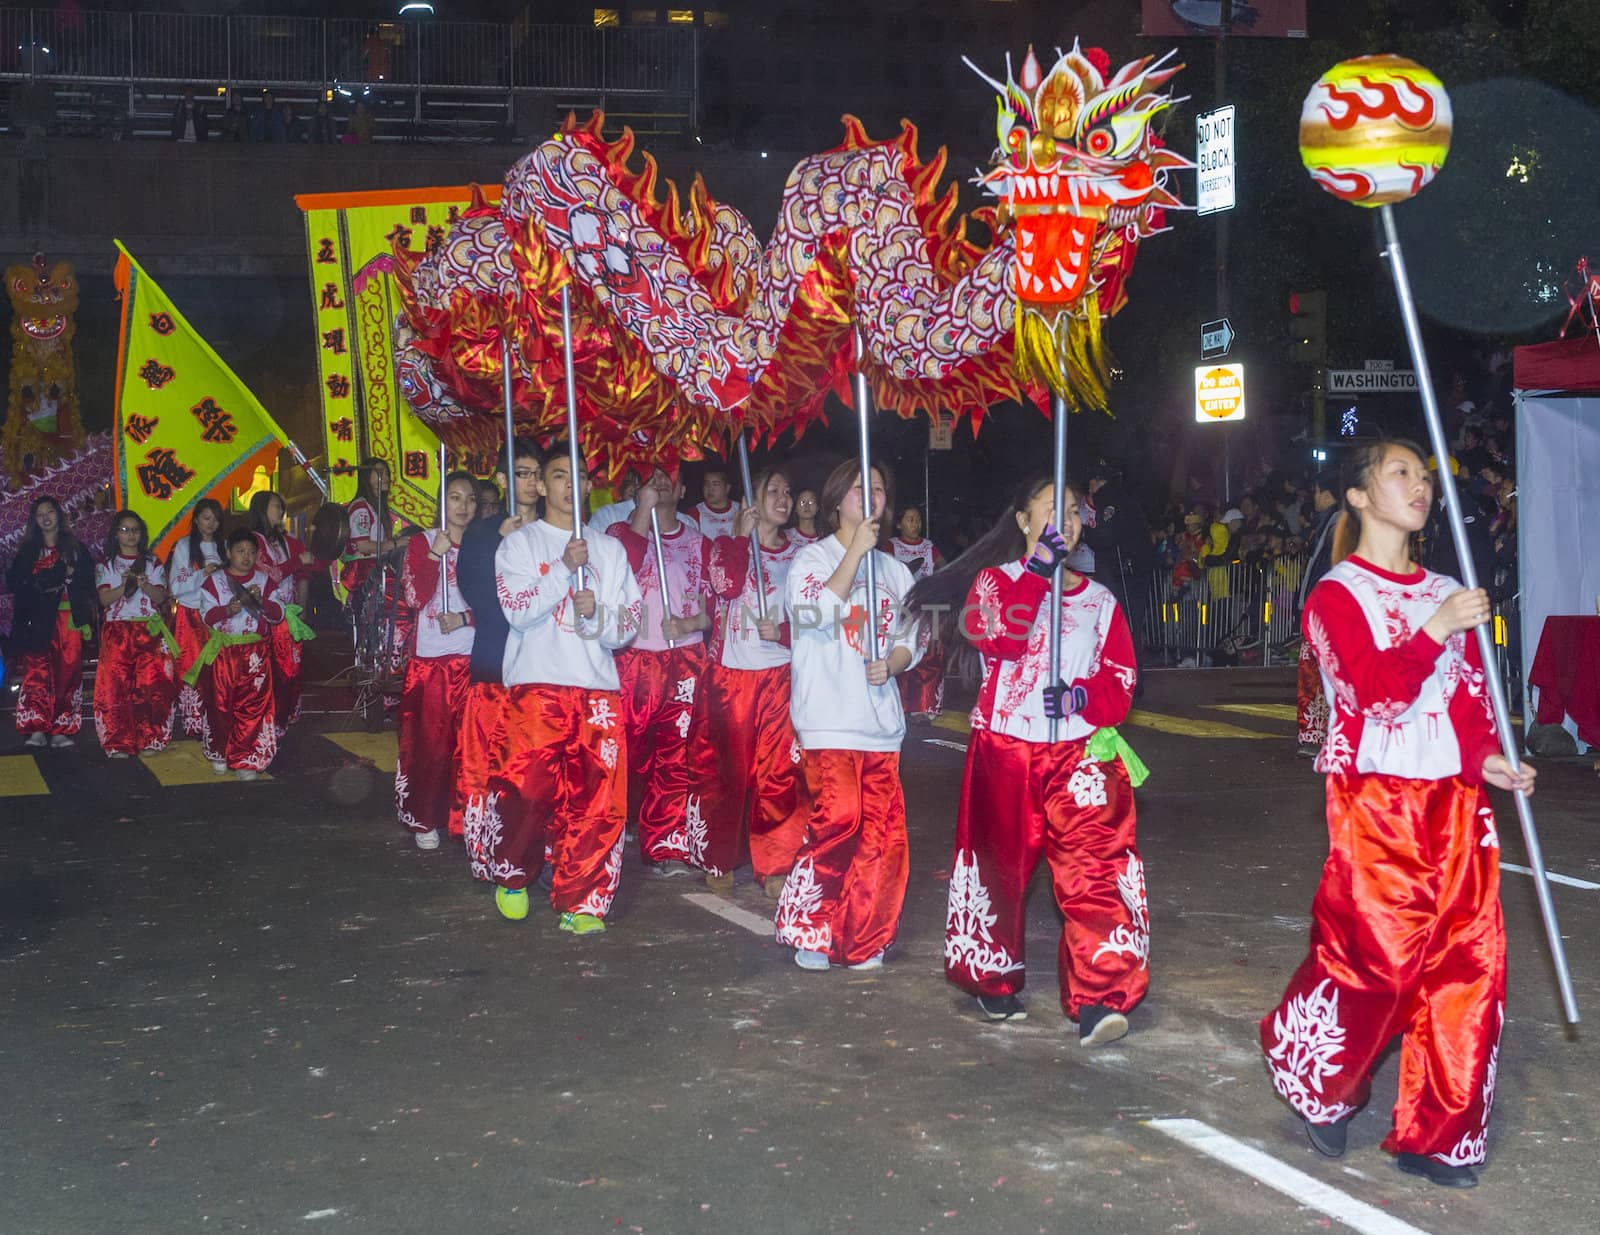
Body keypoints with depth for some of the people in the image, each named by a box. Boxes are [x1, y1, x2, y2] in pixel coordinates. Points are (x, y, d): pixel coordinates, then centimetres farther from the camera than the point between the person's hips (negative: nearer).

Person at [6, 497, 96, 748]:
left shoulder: (76, 549, 12)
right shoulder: (27, 551, 14)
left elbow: (87, 586, 6)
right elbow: (14, 583, 2)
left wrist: (87, 620, -7)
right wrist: (55, 576, -9)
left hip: (68, 620, 0)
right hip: (37, 621, 0)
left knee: (67, 673, -4)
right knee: (36, 673, -8)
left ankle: (62, 730, -1)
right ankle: (37, 729, -10)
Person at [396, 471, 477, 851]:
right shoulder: (422, 543, 4)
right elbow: (416, 597, -7)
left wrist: (465, 618, -9)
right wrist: (435, 555, -15)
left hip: (473, 656, 2)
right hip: (431, 655, -1)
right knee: (431, 738, -2)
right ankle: (425, 819, 7)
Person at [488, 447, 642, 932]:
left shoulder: (609, 549, 18)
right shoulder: (520, 543, 8)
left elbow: (629, 624, 12)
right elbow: (518, 611, -6)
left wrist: (596, 613, -8)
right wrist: (564, 568, -14)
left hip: (599, 686, 3)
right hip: (539, 683, -3)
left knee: (597, 800, -4)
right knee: (535, 787, -13)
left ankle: (581, 902, 4)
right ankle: (510, 873, 13)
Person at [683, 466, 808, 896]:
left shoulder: (799, 554, 10)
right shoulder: (727, 545, 5)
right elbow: (728, 586, -16)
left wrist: (782, 631, -9)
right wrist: (742, 536, -11)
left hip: (781, 674, 1)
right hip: (730, 672, -1)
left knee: (780, 771, -3)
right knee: (725, 767, 4)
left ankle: (775, 865, 5)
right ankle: (718, 860, 17)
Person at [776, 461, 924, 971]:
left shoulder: (893, 570, 17)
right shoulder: (813, 557, 1)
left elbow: (913, 637, 18)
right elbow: (817, 612, -19)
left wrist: (892, 664, -3)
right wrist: (855, 551, -16)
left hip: (880, 718, 5)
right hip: (829, 717, -5)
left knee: (884, 829, 0)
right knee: (839, 819, -15)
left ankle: (864, 941, 13)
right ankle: (810, 932, 0)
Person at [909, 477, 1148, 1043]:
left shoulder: (1100, 601, 13)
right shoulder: (996, 579, 5)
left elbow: (1120, 680, 5)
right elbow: (997, 638, -17)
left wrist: (1082, 695, -15)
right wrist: (1037, 570, -18)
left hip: (1079, 752, 1)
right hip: (1005, 748, -1)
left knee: (1093, 866, -13)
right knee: (1000, 865, 9)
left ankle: (1100, 997, -17)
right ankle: (993, 979, 27)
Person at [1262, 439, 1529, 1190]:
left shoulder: (1447, 594, 15)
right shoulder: (1336, 594, -3)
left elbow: (1470, 698, 13)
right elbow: (1378, 692, -16)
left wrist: (1485, 760, -6)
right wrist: (1434, 633, -29)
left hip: (1454, 804, 6)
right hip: (1375, 805, -6)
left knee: (1468, 966, 2)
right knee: (1371, 959, -4)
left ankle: (1438, 1134, 14)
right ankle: (1315, 1089, 23)